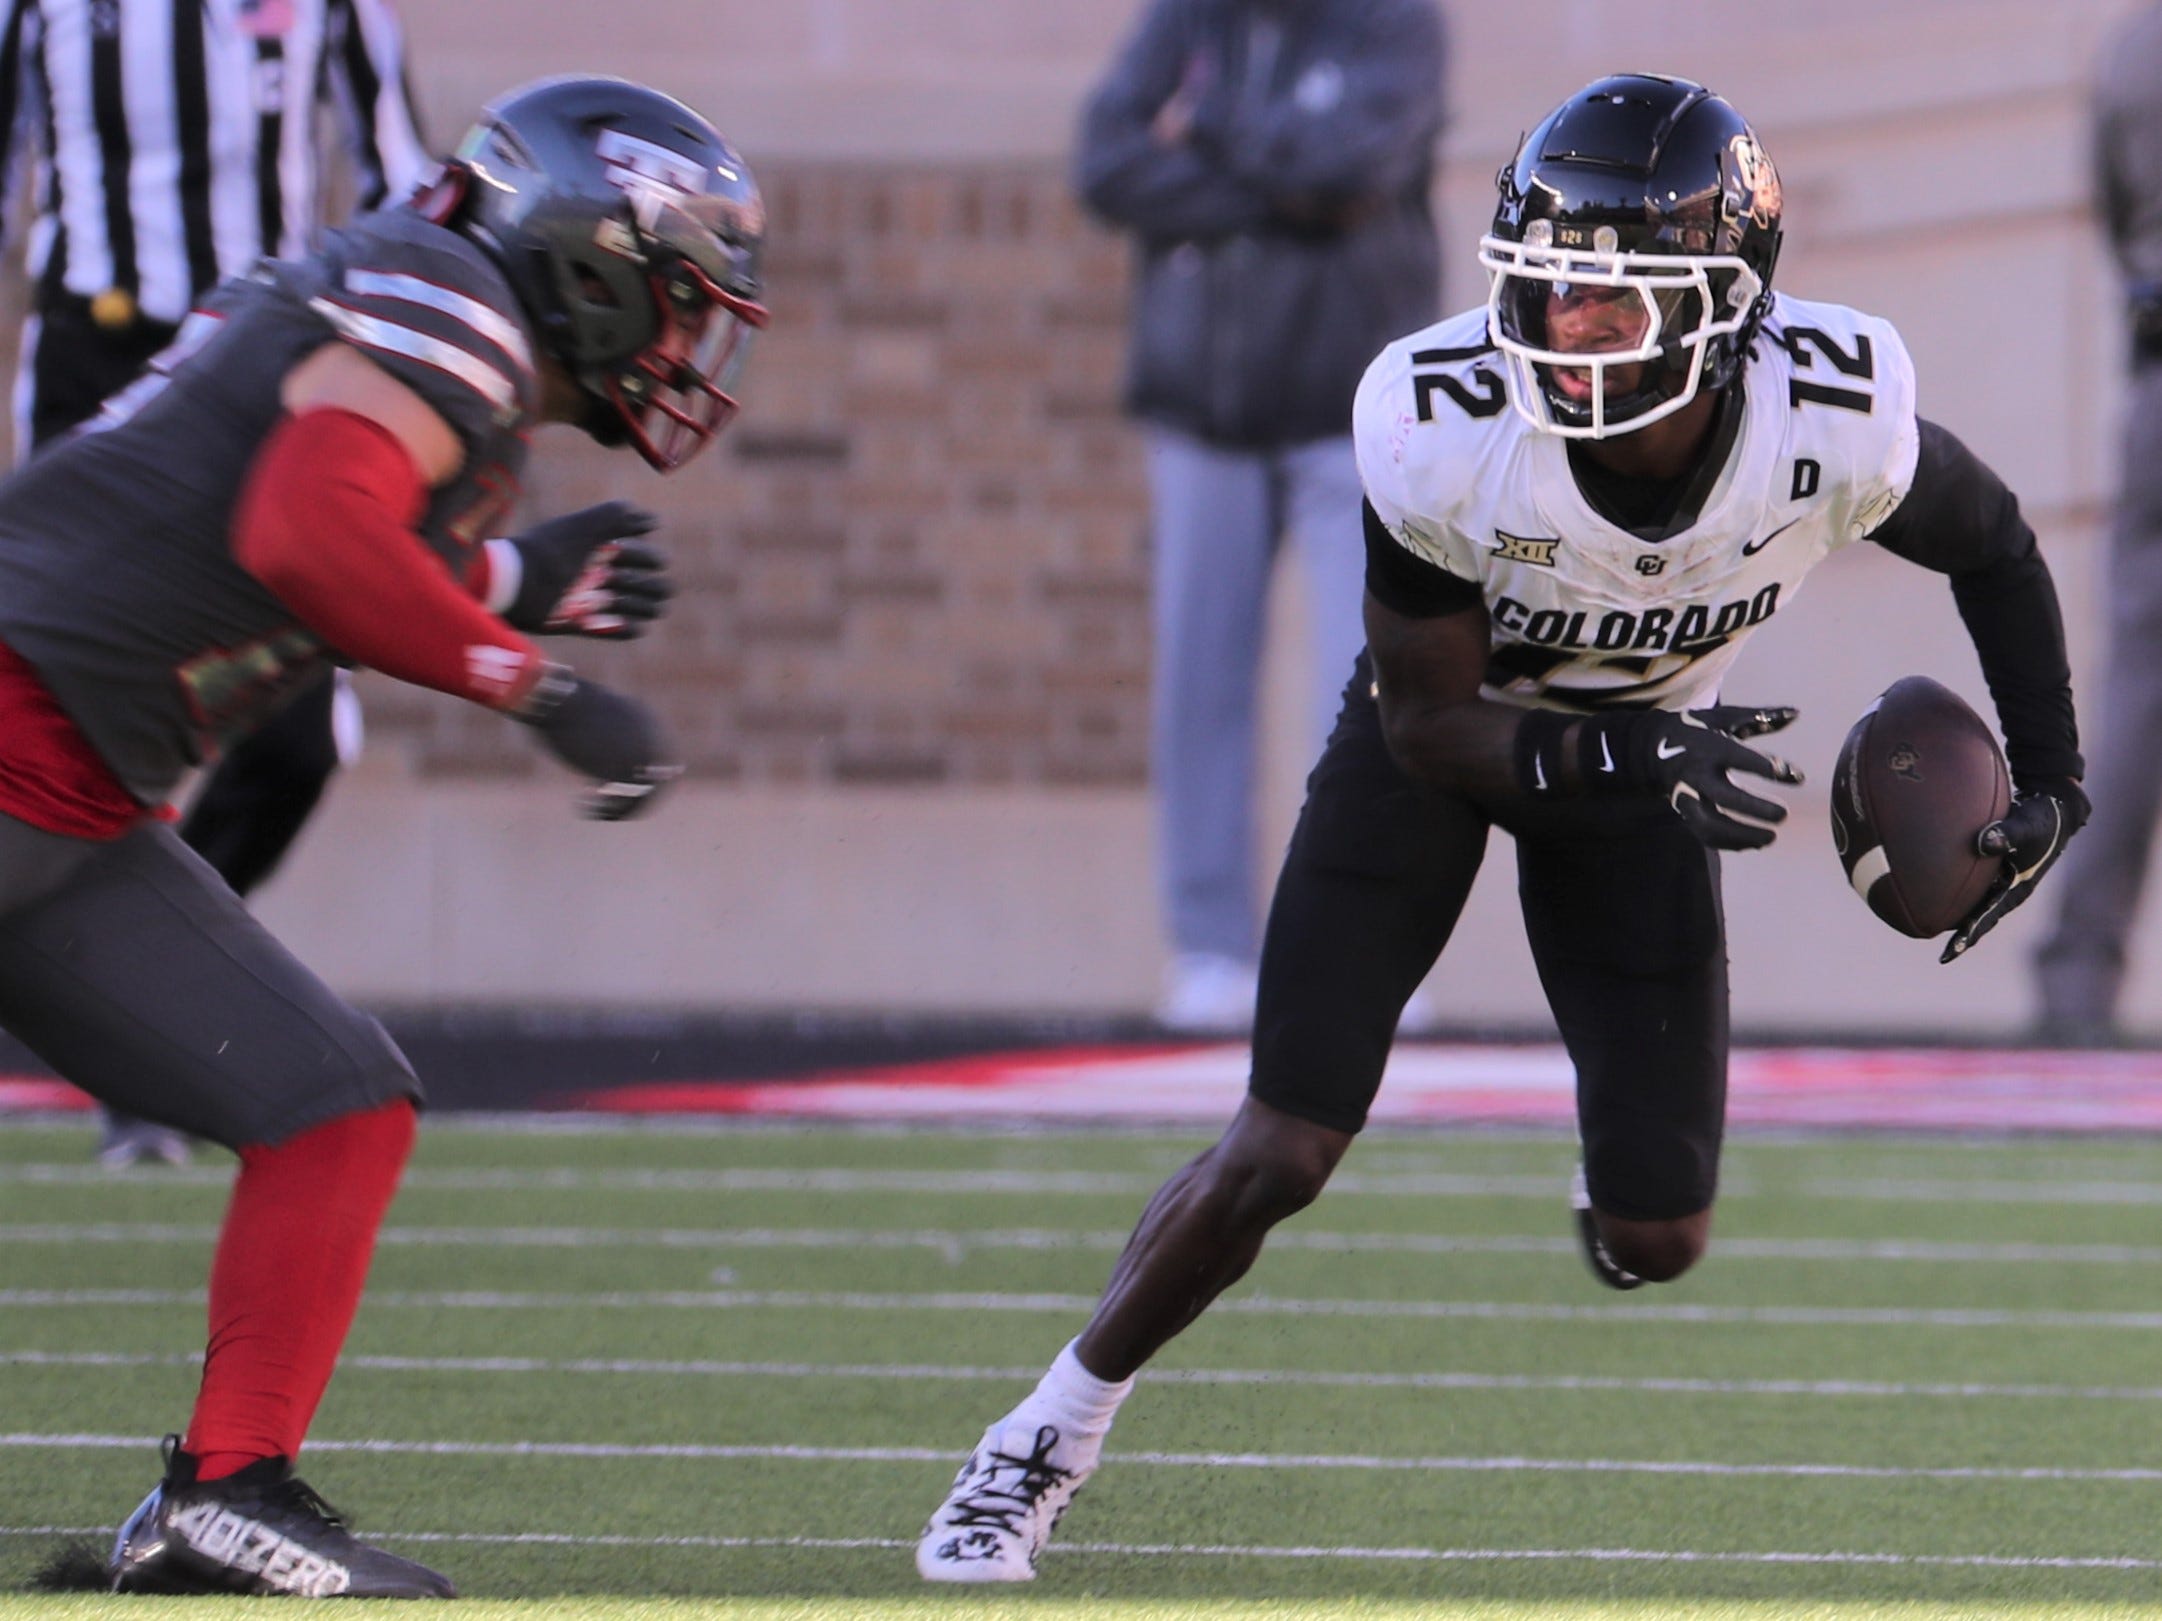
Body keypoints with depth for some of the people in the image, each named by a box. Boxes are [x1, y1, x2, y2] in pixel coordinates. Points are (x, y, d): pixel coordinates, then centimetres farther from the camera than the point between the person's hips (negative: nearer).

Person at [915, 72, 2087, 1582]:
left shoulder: (1838, 420, -31)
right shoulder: (1445, 431, -35)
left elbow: (1995, 545, -7)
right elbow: (1432, 727, -24)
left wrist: (2051, 782, -8)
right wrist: (1627, 762, -39)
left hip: (1652, 737, 2)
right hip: (1449, 721, -2)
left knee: (1658, 1240, -2)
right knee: (1286, 1149, -10)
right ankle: (1050, 1437, 11)